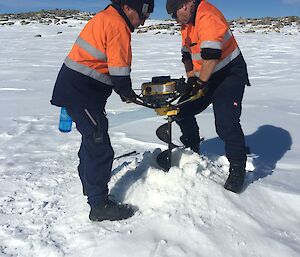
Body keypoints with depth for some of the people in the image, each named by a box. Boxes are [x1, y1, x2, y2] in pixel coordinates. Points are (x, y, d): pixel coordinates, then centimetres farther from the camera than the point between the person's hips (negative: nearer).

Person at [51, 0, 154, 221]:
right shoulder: (118, 25, -14)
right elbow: (119, 70, -17)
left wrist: (124, 91, 13)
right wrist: (127, 93, 1)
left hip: (74, 87, 11)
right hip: (81, 93, -11)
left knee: (93, 139, 24)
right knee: (100, 148, -7)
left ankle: (90, 184, 42)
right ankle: (99, 206, 3)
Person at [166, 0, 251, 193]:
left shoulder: (207, 16, -21)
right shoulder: (186, 23, 10)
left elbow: (211, 55, -29)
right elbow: (187, 54, 12)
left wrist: (201, 82, -21)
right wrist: (191, 78, 2)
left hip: (230, 73, -9)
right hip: (206, 75, 10)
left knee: (226, 123, -20)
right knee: (183, 110, 7)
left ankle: (238, 169, -2)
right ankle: (192, 152, 26)